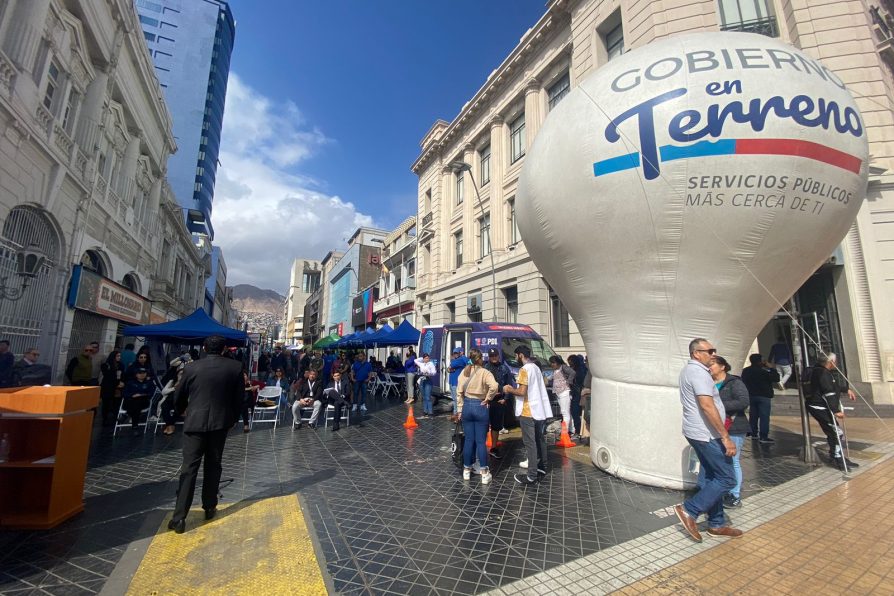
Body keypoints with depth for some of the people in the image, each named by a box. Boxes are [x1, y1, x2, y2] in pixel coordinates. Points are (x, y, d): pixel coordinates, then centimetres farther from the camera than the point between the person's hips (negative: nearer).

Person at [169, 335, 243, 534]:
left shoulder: (192, 367, -3)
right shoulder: (235, 367, -5)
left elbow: (178, 396, 9)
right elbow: (239, 397, 0)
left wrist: (182, 412, 30)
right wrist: (233, 417, 16)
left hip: (195, 422, 0)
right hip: (220, 422, 1)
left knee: (189, 468, 4)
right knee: (213, 465, 14)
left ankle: (179, 518, 4)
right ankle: (209, 507, 25)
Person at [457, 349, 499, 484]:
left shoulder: (464, 372, 3)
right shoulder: (484, 372, -11)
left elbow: (459, 393, 4)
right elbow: (494, 386, -29)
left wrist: (460, 410, 10)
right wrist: (488, 399, -14)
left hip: (467, 406, 4)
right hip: (480, 407, -4)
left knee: (468, 440, 13)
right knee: (481, 442, 4)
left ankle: (466, 470, 23)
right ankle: (484, 474, 13)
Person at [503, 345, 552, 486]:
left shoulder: (524, 369, -16)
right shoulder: (536, 368, 12)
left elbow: (522, 392, -23)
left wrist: (509, 390, -6)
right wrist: (514, 388, 17)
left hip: (528, 412, -9)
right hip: (540, 410, 9)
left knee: (530, 443, -3)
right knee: (540, 440, 18)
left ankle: (532, 475, 2)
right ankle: (541, 468, 30)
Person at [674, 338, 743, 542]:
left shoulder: (688, 370, 15)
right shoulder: (699, 372, -19)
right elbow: (707, 406, -26)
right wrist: (726, 437, -23)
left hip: (698, 433, 10)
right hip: (707, 434, -10)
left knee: (713, 477, 16)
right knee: (727, 479, -2)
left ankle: (716, 524, 25)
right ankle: (689, 510, -1)